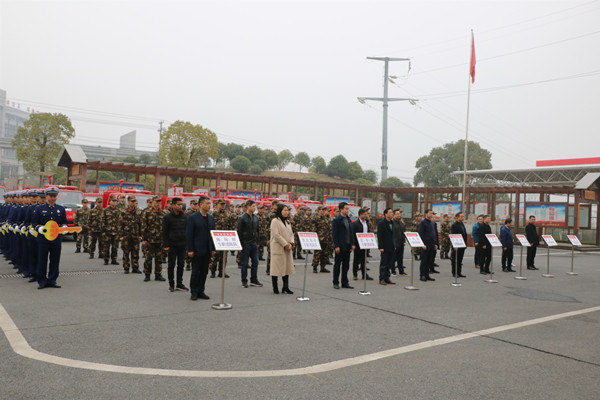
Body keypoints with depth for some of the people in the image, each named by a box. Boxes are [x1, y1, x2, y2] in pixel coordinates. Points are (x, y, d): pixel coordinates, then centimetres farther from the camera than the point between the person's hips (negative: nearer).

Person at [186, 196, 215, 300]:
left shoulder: (211, 218, 11)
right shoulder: (193, 217, -7)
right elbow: (188, 234, -9)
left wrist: (213, 248, 8)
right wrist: (190, 250, -13)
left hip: (207, 250, 5)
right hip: (197, 250, -5)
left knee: (204, 272, 9)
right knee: (195, 272, 2)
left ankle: (200, 291, 19)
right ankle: (194, 292, 13)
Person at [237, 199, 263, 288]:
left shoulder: (255, 218, 10)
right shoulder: (242, 218, -9)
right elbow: (239, 232, -9)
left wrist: (257, 242, 12)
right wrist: (240, 244, -12)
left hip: (254, 244, 6)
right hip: (246, 243, -6)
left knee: (255, 262, 6)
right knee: (245, 263, 2)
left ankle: (254, 280, 16)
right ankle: (244, 281, 12)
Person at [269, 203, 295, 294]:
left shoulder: (288, 222, 17)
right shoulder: (275, 221, -6)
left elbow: (291, 233, 15)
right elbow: (276, 234, -14)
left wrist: (291, 243, -2)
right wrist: (285, 244, -14)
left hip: (288, 249, 7)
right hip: (278, 248, -7)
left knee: (287, 267, 7)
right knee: (276, 267, -2)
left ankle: (286, 287, 13)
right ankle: (275, 288, 7)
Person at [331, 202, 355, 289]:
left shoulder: (348, 220, 12)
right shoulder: (336, 220, -10)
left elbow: (351, 232, 15)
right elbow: (334, 234, -13)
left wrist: (353, 244, 8)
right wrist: (336, 246, -17)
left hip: (347, 246, 7)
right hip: (340, 247, -7)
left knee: (346, 265, 11)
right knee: (337, 265, 4)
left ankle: (345, 283, 18)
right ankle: (336, 283, 13)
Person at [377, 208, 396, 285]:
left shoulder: (392, 223, 13)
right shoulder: (381, 223, -10)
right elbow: (379, 236, -13)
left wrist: (394, 246, 12)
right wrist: (381, 247, -17)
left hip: (392, 247, 7)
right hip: (385, 247, -7)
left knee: (390, 264, 10)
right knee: (383, 264, -1)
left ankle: (387, 278, 18)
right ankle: (382, 279, 5)